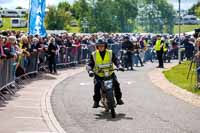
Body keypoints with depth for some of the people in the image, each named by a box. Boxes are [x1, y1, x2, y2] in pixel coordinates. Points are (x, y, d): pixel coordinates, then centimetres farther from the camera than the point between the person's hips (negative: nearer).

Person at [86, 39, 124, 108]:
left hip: (110, 73, 1)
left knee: (116, 83, -20)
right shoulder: (94, 55, 2)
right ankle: (96, 102, -7)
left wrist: (119, 66, -27)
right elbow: (90, 64, -3)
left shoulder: (110, 53, 3)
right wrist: (90, 70, -24)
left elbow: (115, 60, -6)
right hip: (98, 75, -1)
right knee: (97, 85, -25)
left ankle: (119, 98, 3)